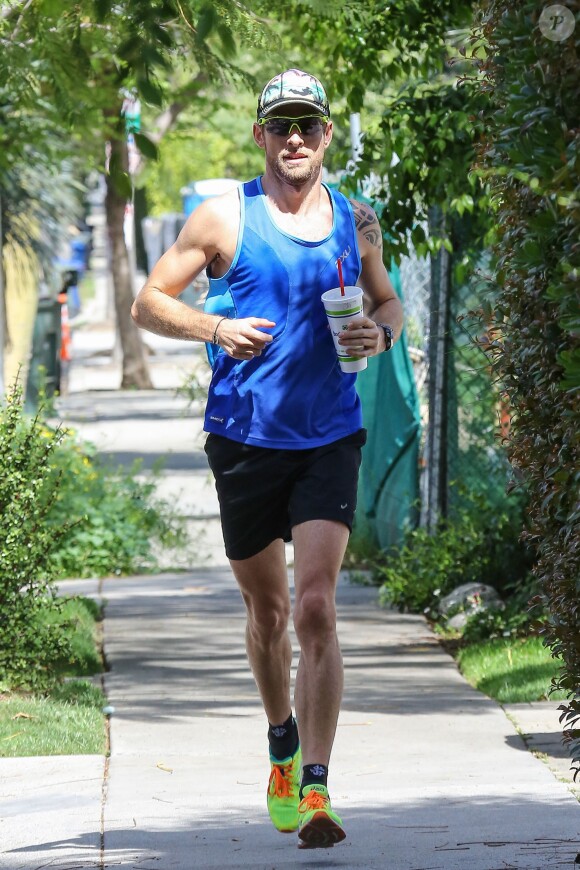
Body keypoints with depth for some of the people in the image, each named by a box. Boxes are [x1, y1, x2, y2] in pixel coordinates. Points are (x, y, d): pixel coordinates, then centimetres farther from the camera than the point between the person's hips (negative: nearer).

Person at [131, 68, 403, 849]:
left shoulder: (357, 221, 7)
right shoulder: (225, 217, 0)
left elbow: (388, 300, 22)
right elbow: (149, 302, 3)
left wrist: (381, 333, -1)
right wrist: (215, 329, -15)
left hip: (330, 440, 0)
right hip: (246, 438, 0)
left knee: (315, 609, -14)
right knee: (267, 610, 13)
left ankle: (315, 790, -16)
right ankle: (284, 747, 38)